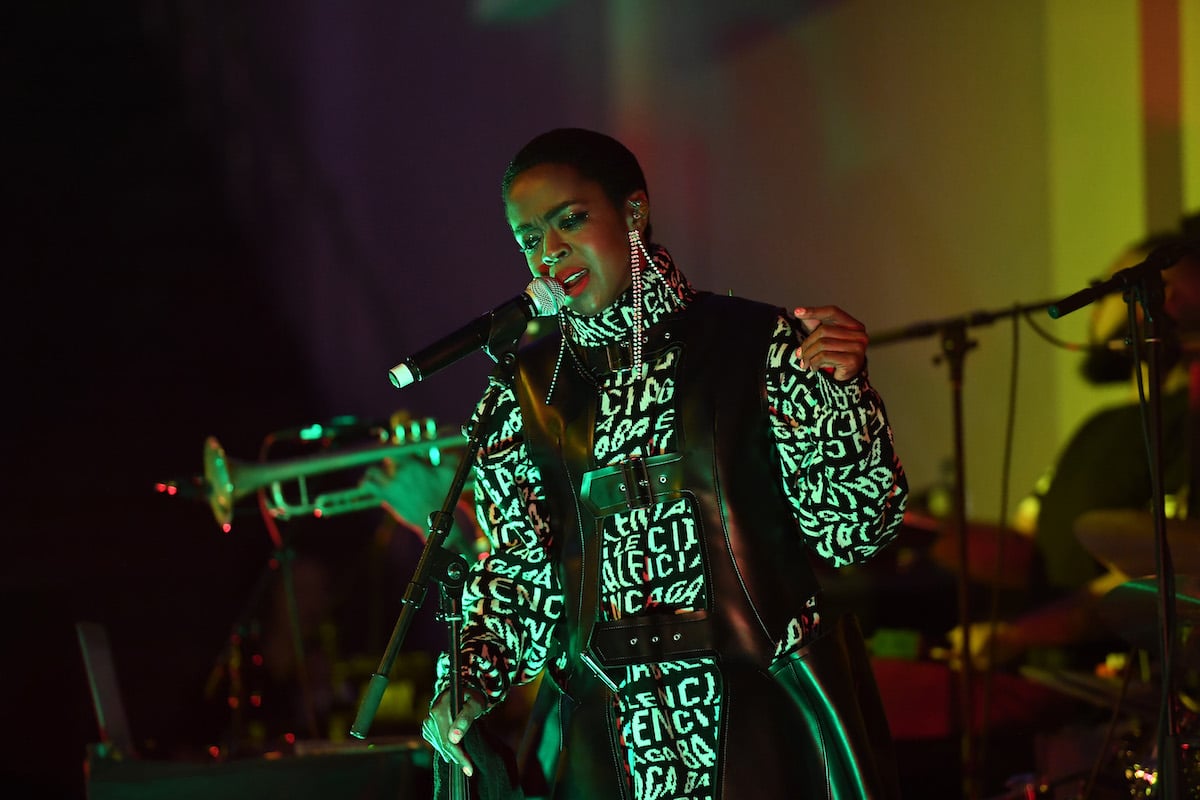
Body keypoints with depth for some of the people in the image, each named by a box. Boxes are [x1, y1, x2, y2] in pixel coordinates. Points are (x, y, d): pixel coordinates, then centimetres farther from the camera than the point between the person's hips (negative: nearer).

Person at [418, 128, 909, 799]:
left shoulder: (758, 344, -3)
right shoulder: (524, 394, 6)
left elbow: (849, 532, -4)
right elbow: (521, 568, 11)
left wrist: (842, 389, -17)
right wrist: (468, 687, -4)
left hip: (762, 715, -3)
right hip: (606, 737, 3)